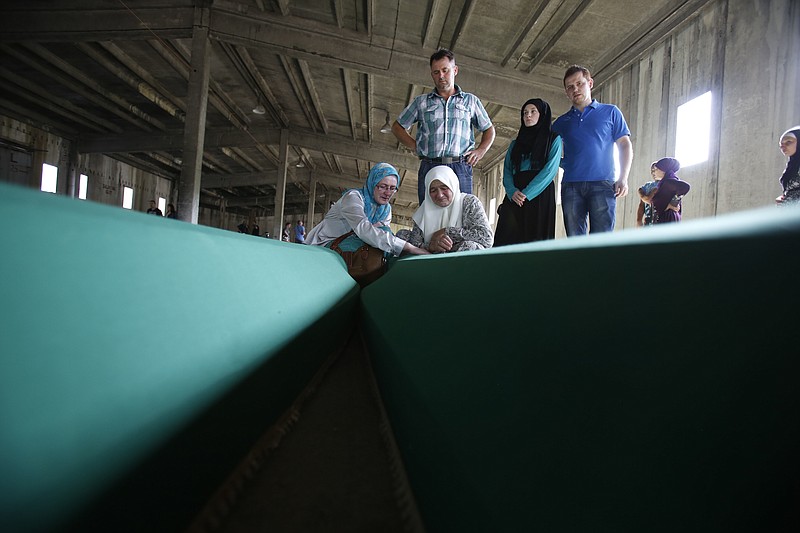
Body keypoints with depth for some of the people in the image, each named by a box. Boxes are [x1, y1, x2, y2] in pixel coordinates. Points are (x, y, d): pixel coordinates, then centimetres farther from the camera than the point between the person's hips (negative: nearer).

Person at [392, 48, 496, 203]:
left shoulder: (470, 101, 20)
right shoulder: (421, 102, 18)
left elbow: (489, 129, 25)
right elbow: (397, 127, 21)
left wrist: (481, 150, 7)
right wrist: (415, 146, 7)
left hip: (460, 168, 0)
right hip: (429, 167, 0)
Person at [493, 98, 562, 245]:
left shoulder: (553, 139, 12)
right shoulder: (515, 144, 24)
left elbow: (551, 169, -3)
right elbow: (507, 171, 11)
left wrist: (527, 193, -16)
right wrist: (512, 191, -11)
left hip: (539, 195, -3)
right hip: (514, 197, 3)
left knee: (536, 238, -10)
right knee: (507, 239, -10)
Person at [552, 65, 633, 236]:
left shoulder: (610, 112, 15)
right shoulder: (561, 122, 21)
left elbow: (625, 145, 9)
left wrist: (623, 178, -3)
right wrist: (561, 162, 5)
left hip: (602, 184, -2)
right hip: (571, 185, 2)